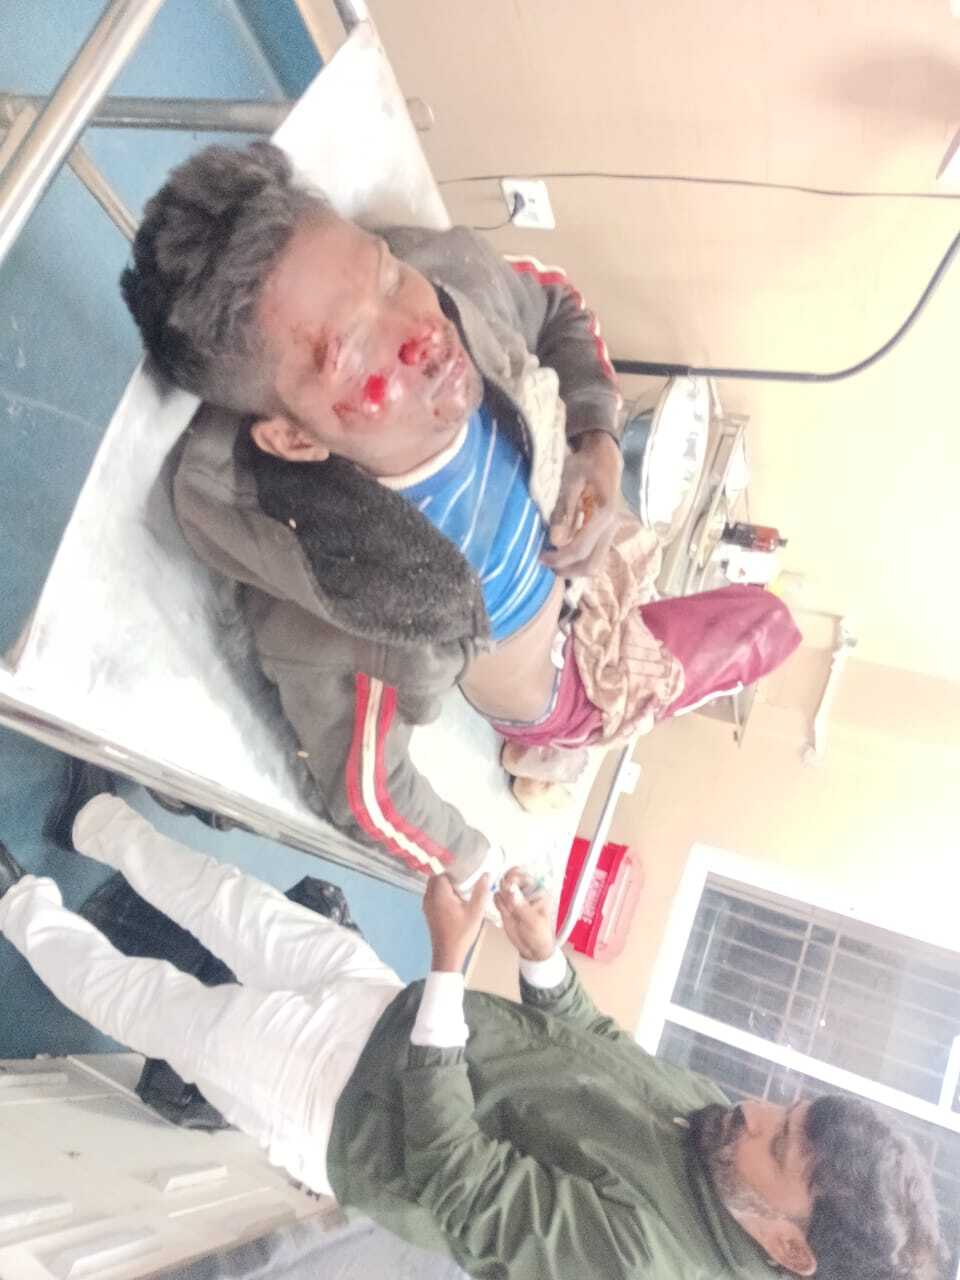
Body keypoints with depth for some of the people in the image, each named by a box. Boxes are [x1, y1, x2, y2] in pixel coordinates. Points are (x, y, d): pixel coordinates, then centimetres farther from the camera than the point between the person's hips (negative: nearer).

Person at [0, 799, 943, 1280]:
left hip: (341, 1103, -5)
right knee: (237, 903, 14)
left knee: (152, 999, 7)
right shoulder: (710, 1121, -9)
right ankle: (105, 822, 42)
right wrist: (543, 955, -9)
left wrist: (448, 964, -34)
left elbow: (452, 1179, -32)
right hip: (392, 1012, 6)